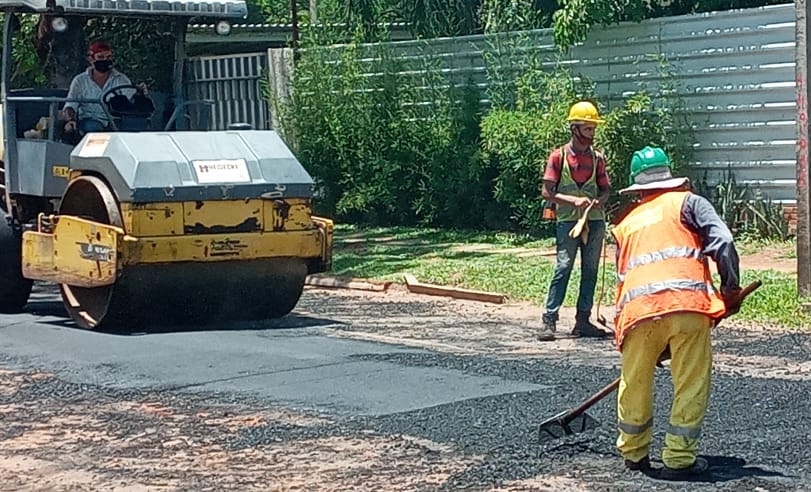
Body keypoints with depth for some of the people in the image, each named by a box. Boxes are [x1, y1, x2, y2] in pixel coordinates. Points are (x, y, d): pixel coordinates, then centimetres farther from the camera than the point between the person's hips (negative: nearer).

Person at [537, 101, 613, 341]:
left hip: (595, 221, 4)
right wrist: (573, 200, -17)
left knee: (590, 271, 5)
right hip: (568, 221, -4)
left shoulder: (597, 158, 9)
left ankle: (583, 321, 11)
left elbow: (605, 189, 14)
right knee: (563, 268, -10)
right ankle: (549, 320, -9)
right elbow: (546, 192, -5)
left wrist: (599, 201, -9)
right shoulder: (559, 156, -2)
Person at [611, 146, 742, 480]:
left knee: (635, 384, 19)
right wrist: (731, 288, 11)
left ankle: (634, 453, 31)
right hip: (688, 303, -3)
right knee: (691, 385, 8)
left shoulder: (625, 224, 30)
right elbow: (722, 241, 2)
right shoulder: (687, 202, 18)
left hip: (638, 308, 3)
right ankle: (679, 458, 10)